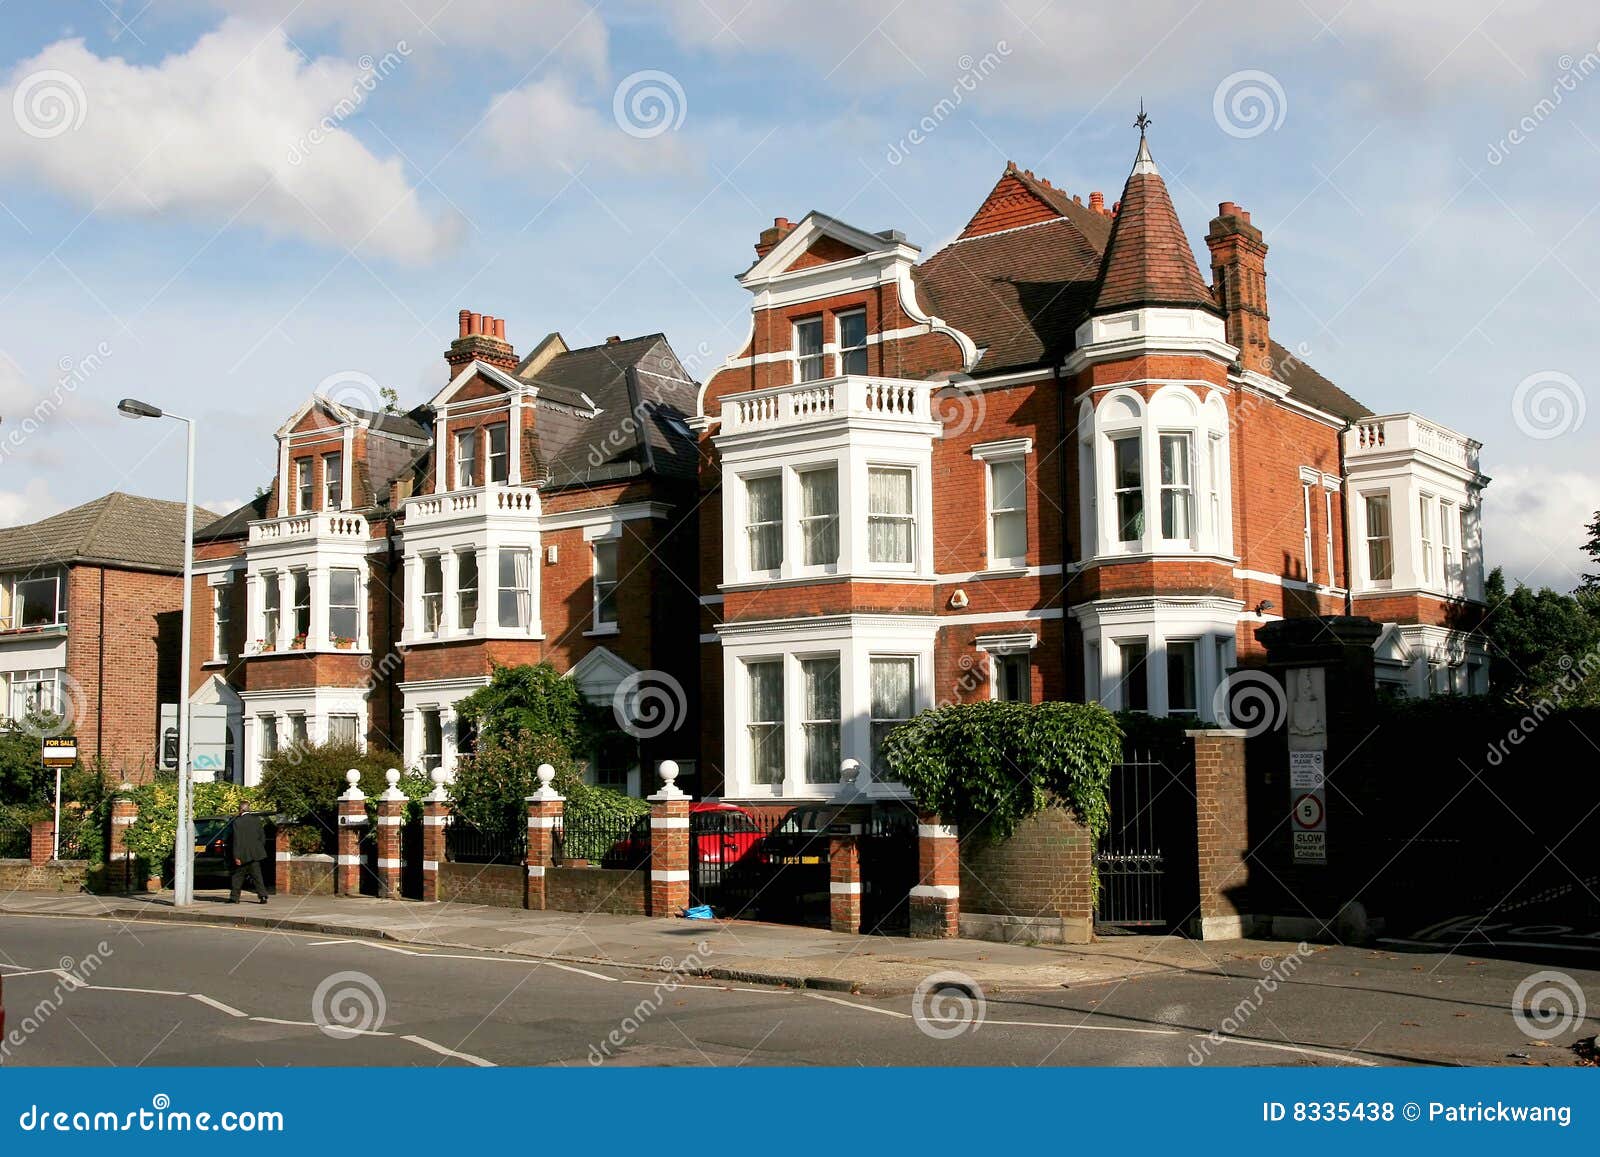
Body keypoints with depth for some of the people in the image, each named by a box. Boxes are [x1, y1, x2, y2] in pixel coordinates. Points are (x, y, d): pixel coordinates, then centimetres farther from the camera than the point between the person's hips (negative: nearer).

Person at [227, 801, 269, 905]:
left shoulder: (237, 822, -12)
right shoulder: (256, 819, 1)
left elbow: (236, 840, -13)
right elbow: (262, 836, 6)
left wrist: (236, 856, -11)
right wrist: (260, 848, 18)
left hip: (243, 854, -3)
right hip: (255, 853, 3)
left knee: (238, 876, 11)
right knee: (257, 875, 5)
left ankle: (234, 897, 16)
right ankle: (262, 895, -5)